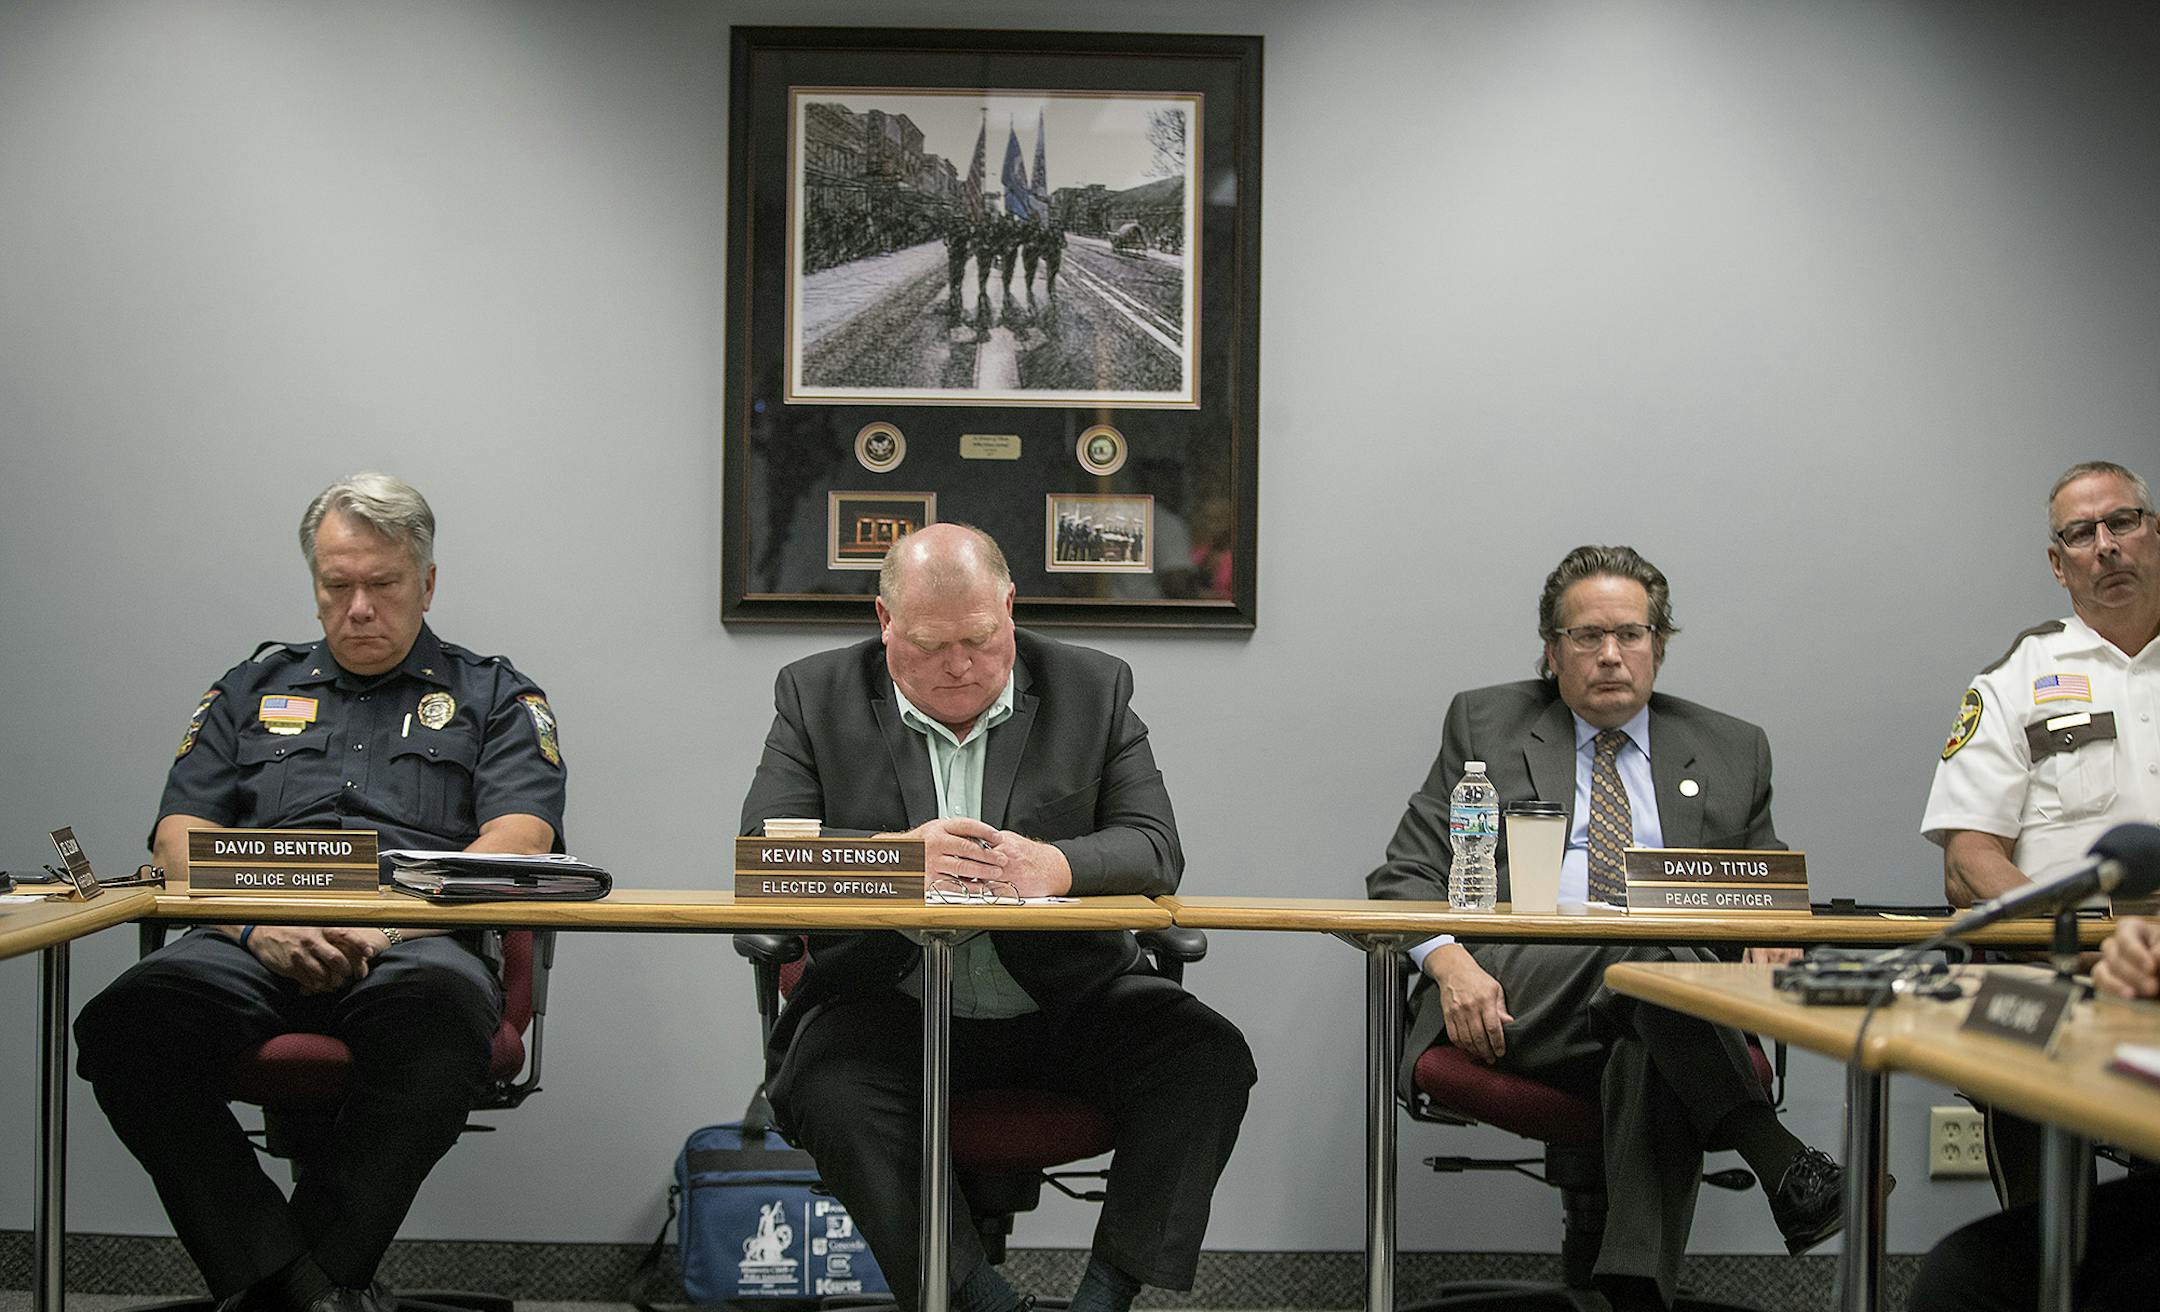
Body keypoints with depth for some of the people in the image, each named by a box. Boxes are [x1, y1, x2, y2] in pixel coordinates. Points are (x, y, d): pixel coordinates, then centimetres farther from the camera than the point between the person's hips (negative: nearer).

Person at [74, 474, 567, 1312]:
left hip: (416, 947, -2)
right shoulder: (253, 690, 26)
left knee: (440, 1010, -40)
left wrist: (387, 920, -14)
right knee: (128, 1022, -31)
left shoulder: (494, 697, 18)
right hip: (254, 946, 2)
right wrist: (260, 921, -6)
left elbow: (517, 843, 2)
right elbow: (180, 835, 15)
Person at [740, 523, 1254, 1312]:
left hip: (1062, 1002, 1)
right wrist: (896, 855, -26)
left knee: (1208, 1058, -23)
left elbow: (1155, 851, -4)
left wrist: (1054, 866, -27)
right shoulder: (817, 696, 4)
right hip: (890, 1004, -1)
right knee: (830, 1090, -32)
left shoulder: (1092, 689, 5)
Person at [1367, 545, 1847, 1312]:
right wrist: (1451, 963, -11)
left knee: (1652, 1060, -36)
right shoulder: (1484, 725, 18)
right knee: (1641, 953, -34)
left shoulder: (1731, 753, 22)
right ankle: (1778, 1162, -30)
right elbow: (1404, 876, 12)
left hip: (1676, 1007, 2)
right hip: (1510, 998, -1)